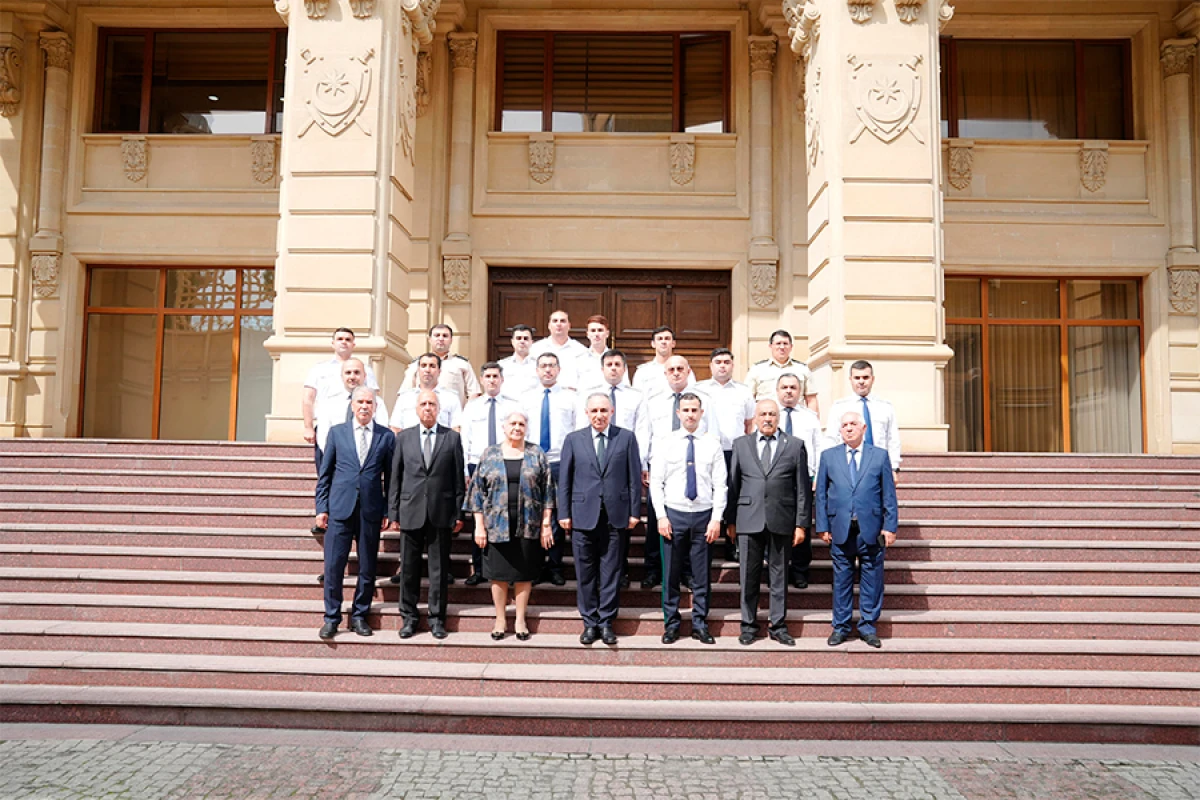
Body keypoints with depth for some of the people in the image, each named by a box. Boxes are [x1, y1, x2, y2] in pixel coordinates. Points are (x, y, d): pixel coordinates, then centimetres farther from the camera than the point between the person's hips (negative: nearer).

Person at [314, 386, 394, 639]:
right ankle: (332, 618, 13)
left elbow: (390, 478, 7)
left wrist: (388, 511, 1)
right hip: (340, 508, 0)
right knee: (333, 566, 0)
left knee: (367, 568, 7)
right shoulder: (337, 432, 7)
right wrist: (321, 507, 2)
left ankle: (359, 616, 21)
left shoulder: (386, 436, 6)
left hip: (371, 511, 0)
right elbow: (325, 474, 9)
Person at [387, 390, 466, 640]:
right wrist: (393, 512, 2)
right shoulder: (403, 437, 8)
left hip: (441, 513, -1)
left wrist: (459, 513, 0)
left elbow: (459, 478, 4)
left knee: (439, 569, 5)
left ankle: (437, 618, 15)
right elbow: (395, 477, 7)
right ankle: (409, 617, 18)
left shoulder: (452, 437, 5)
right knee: (409, 567, 6)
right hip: (411, 513, 1)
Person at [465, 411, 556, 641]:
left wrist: (546, 524, -3)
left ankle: (520, 620, 19)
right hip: (497, 525, 0)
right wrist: (479, 525, -2)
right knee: (498, 574, 6)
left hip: (528, 526, 0)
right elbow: (478, 490, 4)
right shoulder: (490, 454, 4)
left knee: (524, 573, 6)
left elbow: (547, 490, 2)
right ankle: (500, 619, 19)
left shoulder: (536, 454, 3)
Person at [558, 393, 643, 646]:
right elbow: (564, 479, 6)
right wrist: (564, 513, 1)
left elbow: (634, 477, 4)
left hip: (615, 515, 0)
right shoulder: (573, 439, 6)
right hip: (583, 514, 1)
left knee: (611, 571, 5)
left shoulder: (626, 438, 4)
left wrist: (634, 511, 0)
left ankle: (606, 621, 16)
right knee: (585, 572, 6)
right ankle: (590, 622, 17)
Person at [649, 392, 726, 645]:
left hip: (703, 514, 1)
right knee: (672, 574, 5)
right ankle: (671, 624, 16)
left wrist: (716, 519, -5)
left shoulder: (712, 444, 4)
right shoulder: (666, 443, 2)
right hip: (674, 513, 0)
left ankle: (700, 625, 17)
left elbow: (720, 485, 2)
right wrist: (661, 516, -6)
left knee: (701, 574, 6)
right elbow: (656, 482, 1)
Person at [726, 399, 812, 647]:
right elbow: (733, 484, 9)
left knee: (779, 576, 7)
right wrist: (731, 520, 5)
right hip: (749, 521, 1)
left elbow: (803, 487, 3)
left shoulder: (795, 445, 5)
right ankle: (748, 625, 18)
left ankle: (778, 626, 19)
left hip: (781, 521, -1)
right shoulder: (741, 445, 9)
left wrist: (801, 523, -1)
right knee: (749, 576, 6)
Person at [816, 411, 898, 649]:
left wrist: (890, 526, -2)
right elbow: (821, 494, 7)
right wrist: (822, 526, 2)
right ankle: (840, 627, 17)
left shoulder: (880, 455, 6)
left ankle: (868, 627, 18)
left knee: (871, 579, 5)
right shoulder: (829, 456, 8)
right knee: (841, 579, 6)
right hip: (840, 529, 1)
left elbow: (889, 494, 4)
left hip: (871, 529, 0)